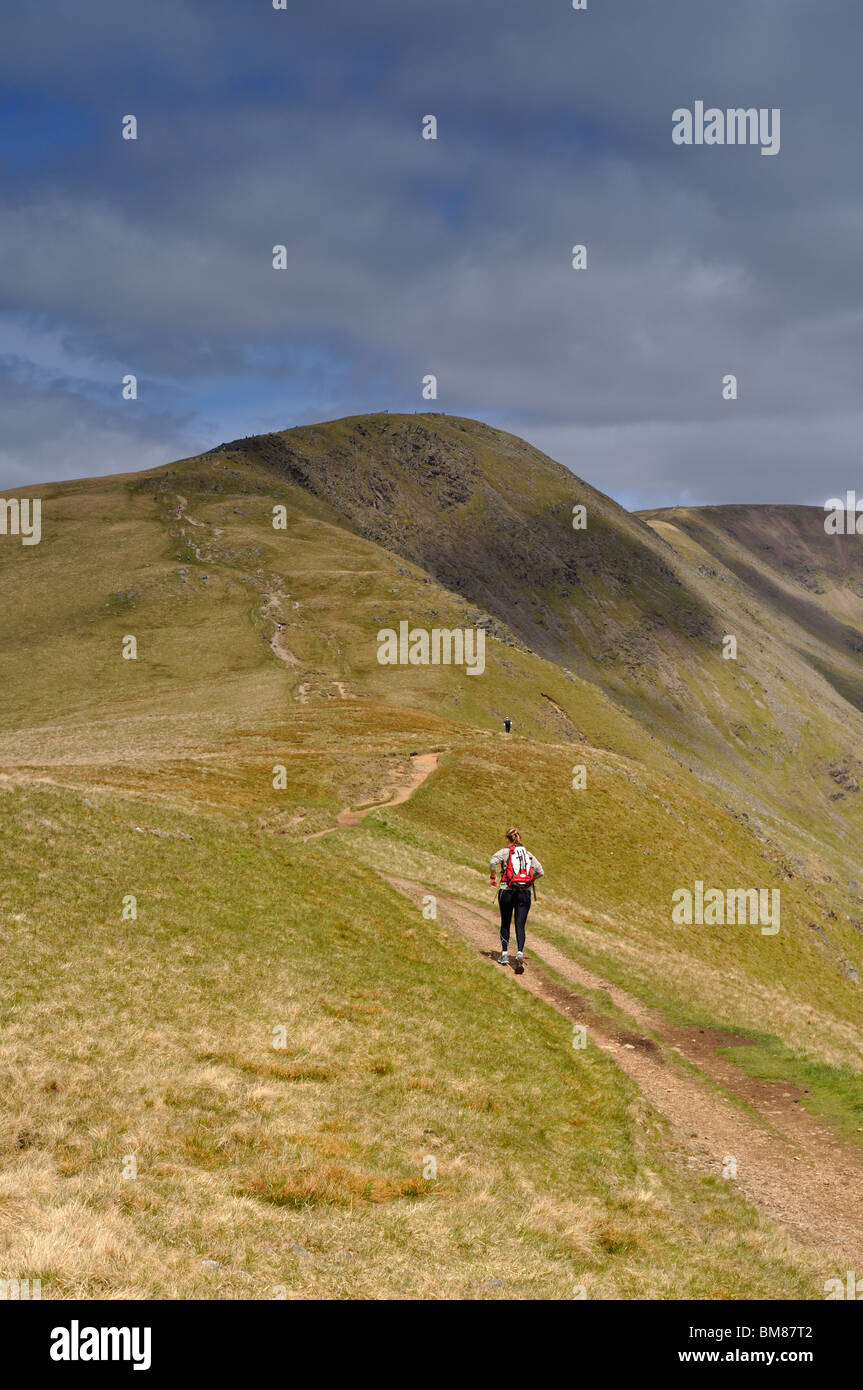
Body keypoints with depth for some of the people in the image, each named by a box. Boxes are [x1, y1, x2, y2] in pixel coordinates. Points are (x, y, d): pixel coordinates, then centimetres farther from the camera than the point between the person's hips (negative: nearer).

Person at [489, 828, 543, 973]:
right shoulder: (528, 854, 12)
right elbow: (540, 872, 8)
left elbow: (493, 861, -18)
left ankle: (504, 953, 16)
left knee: (505, 923, 14)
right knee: (520, 925, -2)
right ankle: (520, 953, -22)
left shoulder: (505, 852, 2)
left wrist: (493, 877, -3)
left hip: (507, 891, -2)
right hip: (525, 892, 2)